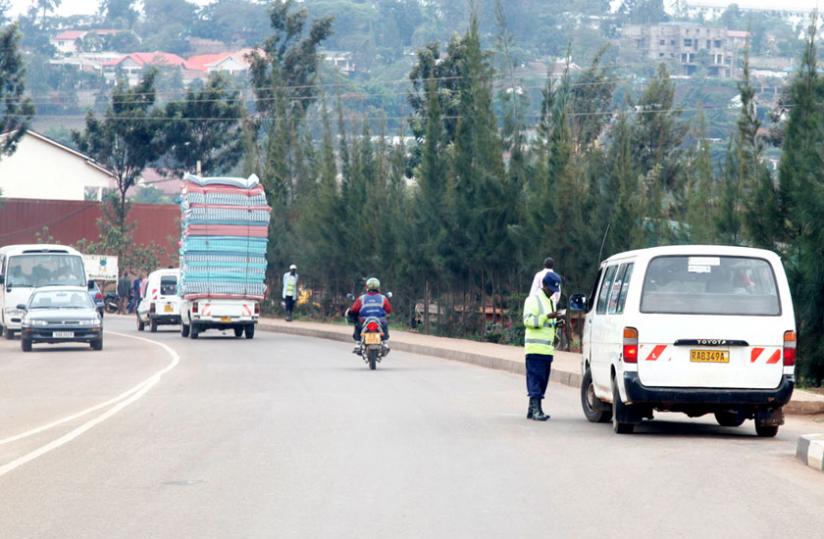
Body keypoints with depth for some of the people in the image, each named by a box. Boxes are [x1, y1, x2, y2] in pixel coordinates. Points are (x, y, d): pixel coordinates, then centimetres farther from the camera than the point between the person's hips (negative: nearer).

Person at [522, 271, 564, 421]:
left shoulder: (550, 301, 22)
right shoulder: (534, 300, -5)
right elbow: (528, 320, -16)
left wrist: (556, 323, 11)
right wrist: (547, 317, -23)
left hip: (547, 349, 9)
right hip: (535, 348, -9)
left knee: (542, 381, 8)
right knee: (535, 380, -12)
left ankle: (532, 410, 12)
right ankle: (536, 409, -17)